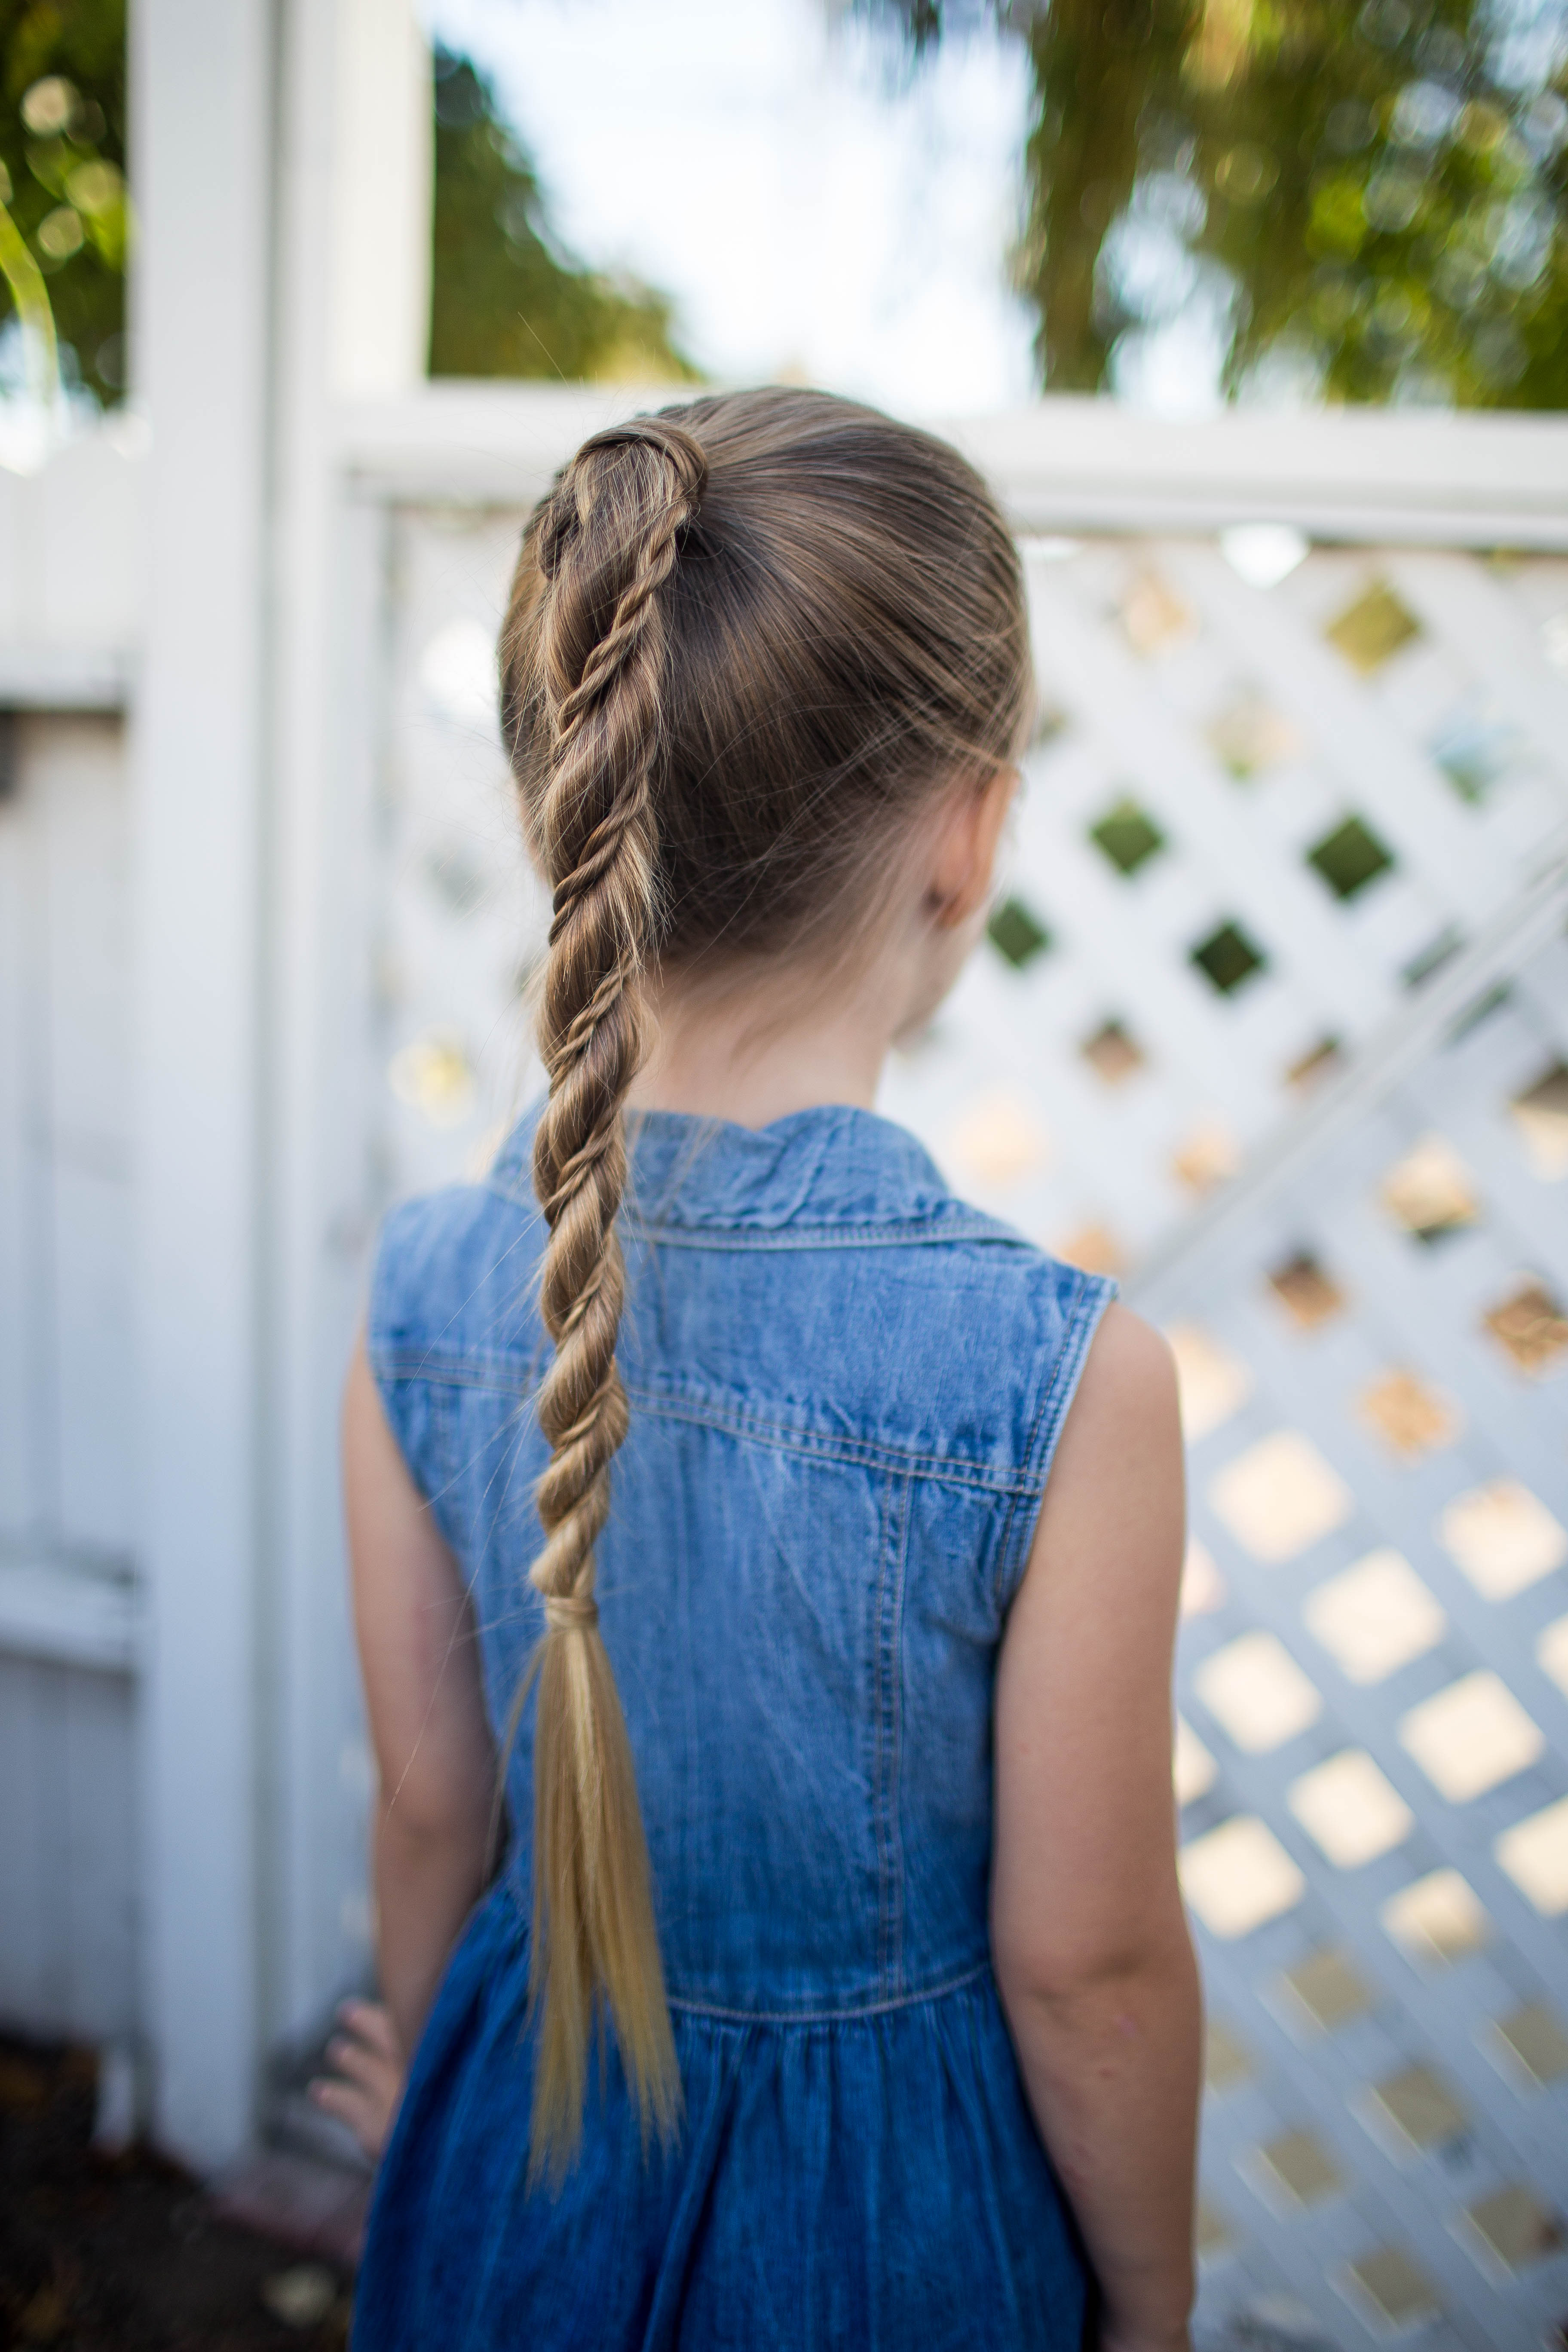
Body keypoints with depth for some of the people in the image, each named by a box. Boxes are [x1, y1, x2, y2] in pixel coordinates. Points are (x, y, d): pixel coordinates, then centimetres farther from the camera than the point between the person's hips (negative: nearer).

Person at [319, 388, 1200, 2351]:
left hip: (521, 2157, 2)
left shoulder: (427, 1286, -18)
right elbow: (1085, 1967, -17)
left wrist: (434, 2087, 14)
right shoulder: (1064, 1378, -30)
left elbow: (430, 1801, -5)